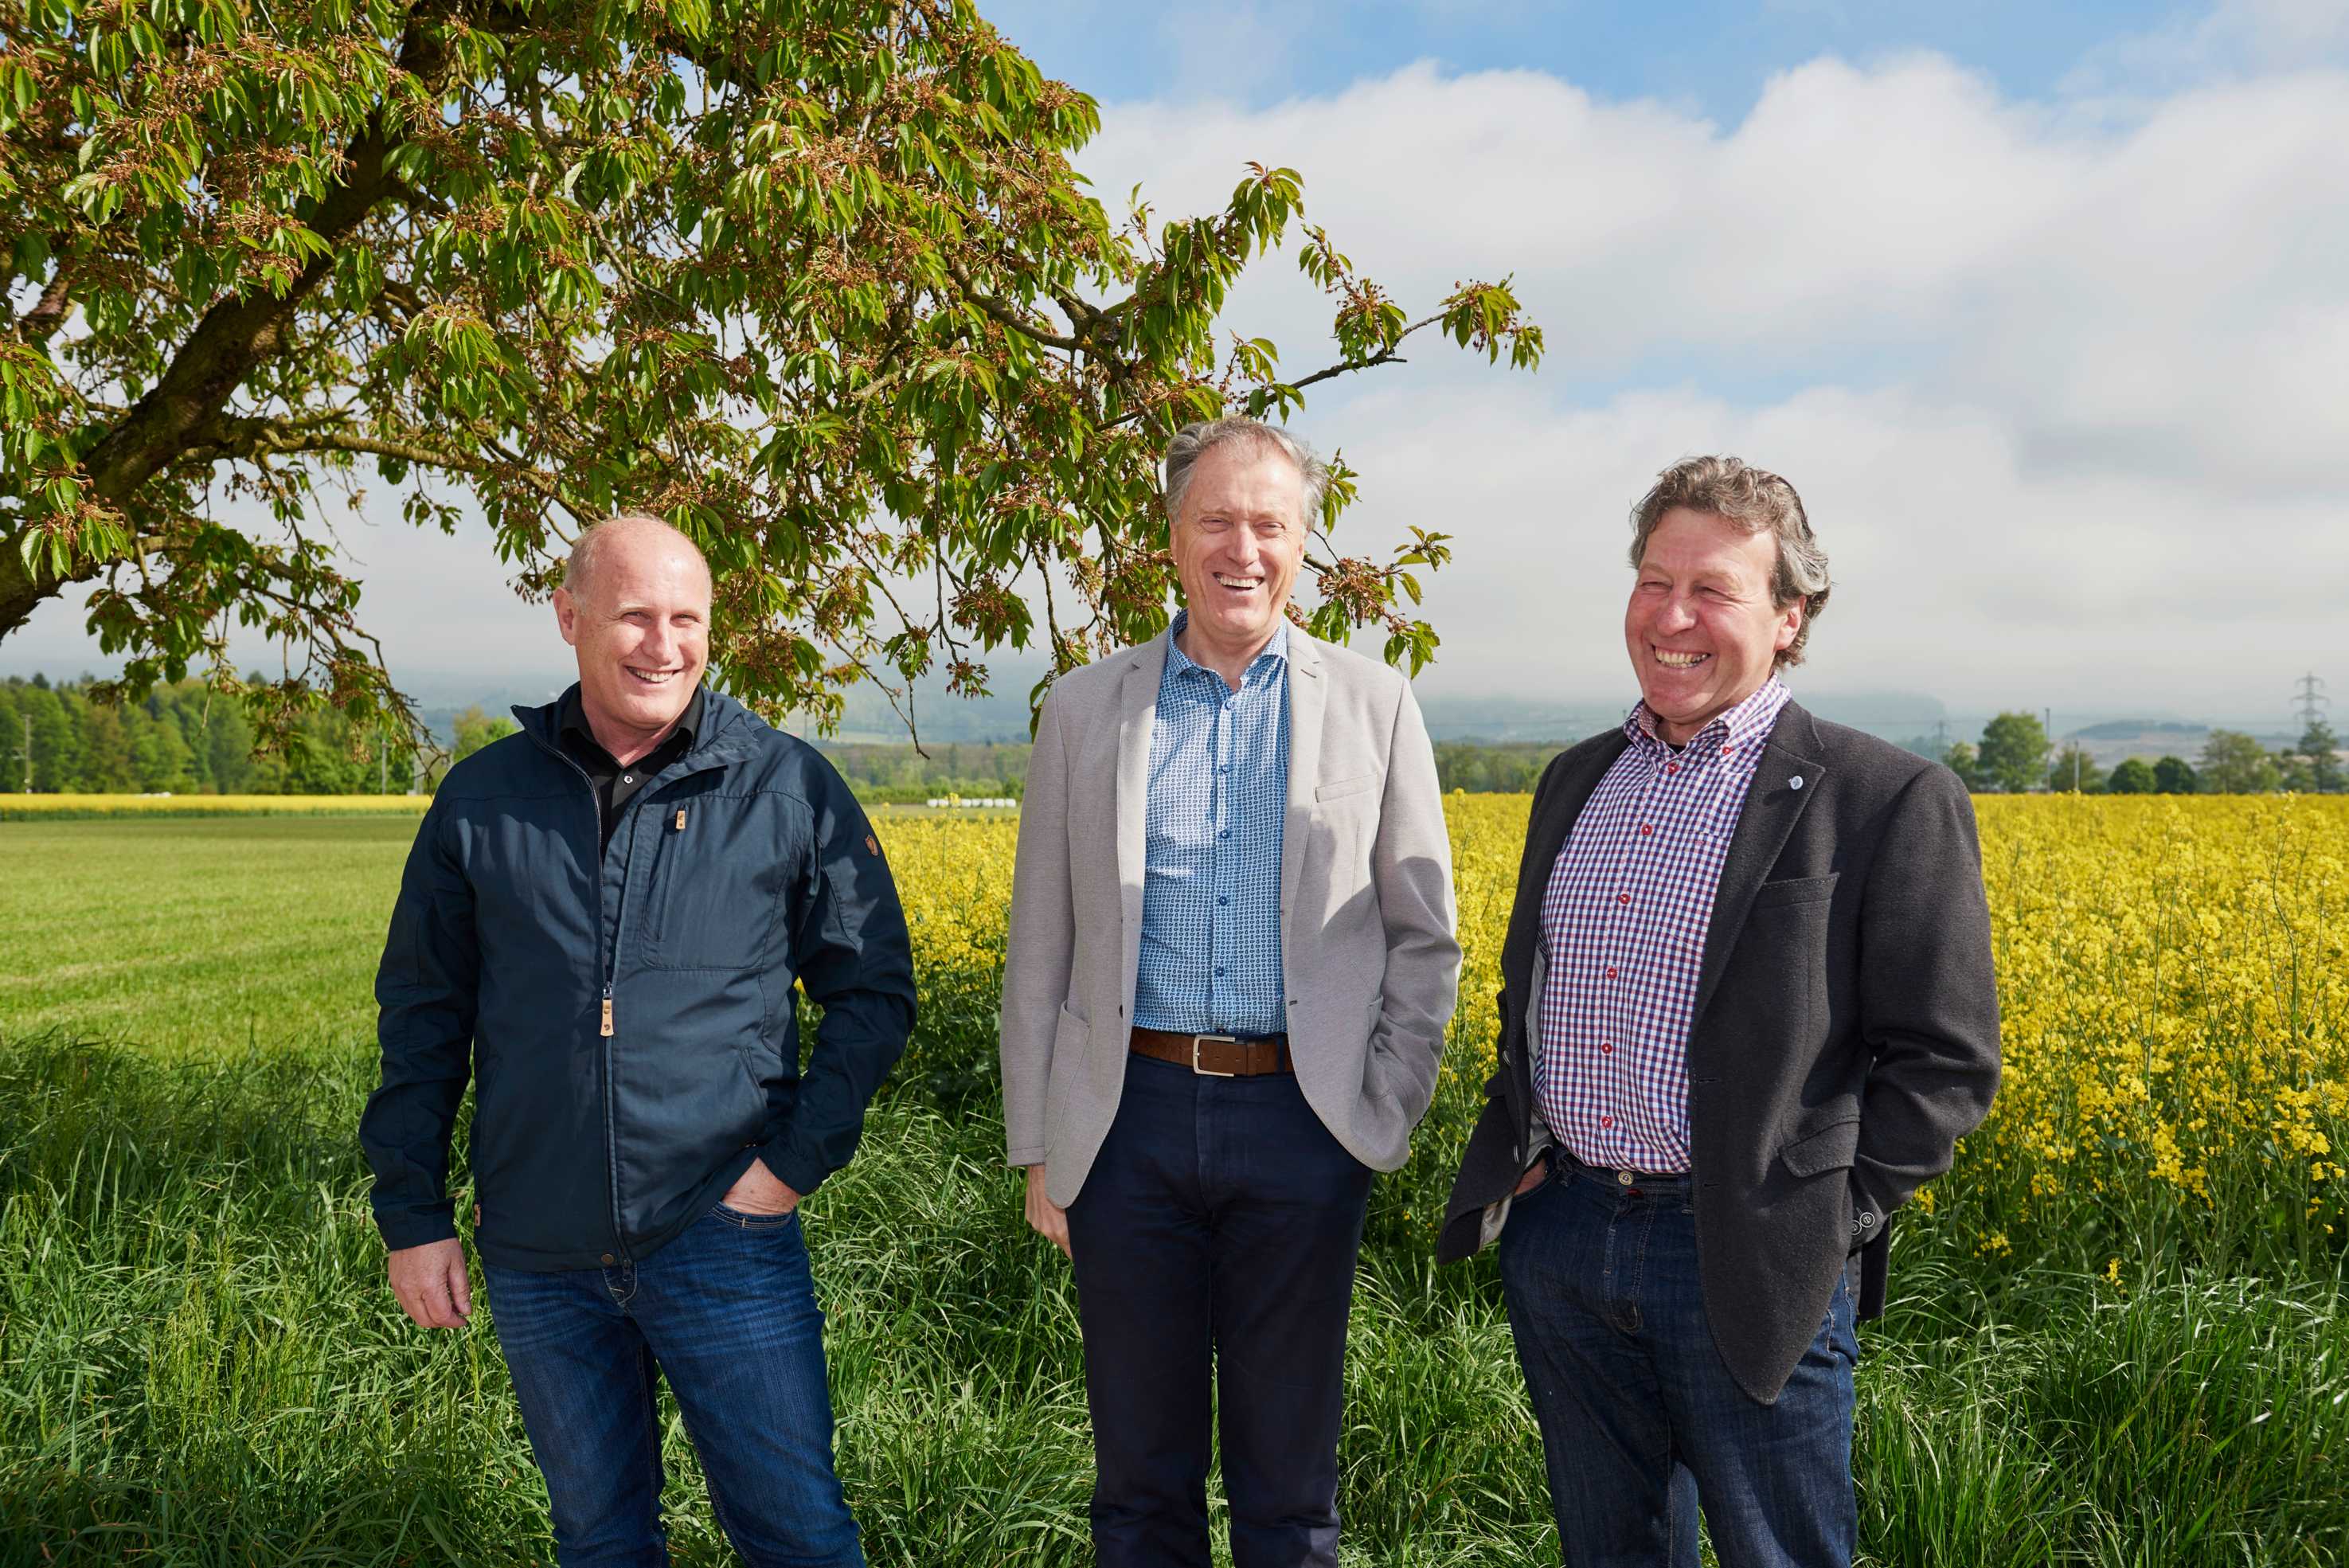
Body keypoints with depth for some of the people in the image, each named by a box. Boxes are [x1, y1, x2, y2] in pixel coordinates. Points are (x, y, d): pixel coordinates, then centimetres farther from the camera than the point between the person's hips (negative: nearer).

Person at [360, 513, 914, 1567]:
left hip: (720, 1233, -2)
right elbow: (420, 1018, 10)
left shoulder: (788, 788, -2)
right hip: (539, 1259, 3)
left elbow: (875, 988, 3)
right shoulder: (483, 800, 4)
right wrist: (412, 1213, 6)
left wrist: (797, 1159, -6)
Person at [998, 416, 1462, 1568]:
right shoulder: (1085, 708, 5)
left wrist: (1386, 1115, -2)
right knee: (1140, 1468, 14)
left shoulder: (1374, 706, 3)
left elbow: (1422, 936, 6)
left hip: (1302, 1120, -1)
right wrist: (1037, 1148, 5)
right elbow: (1040, 949, 7)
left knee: (1292, 1472, 12)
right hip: (1131, 1113, 1)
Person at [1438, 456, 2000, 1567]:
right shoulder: (1577, 780, 10)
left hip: (1746, 1265, -5)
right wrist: (1517, 1153, 7)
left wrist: (1831, 1221, -13)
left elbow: (1945, 1058, -7)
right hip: (1557, 1234, 5)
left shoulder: (1890, 802, -8)